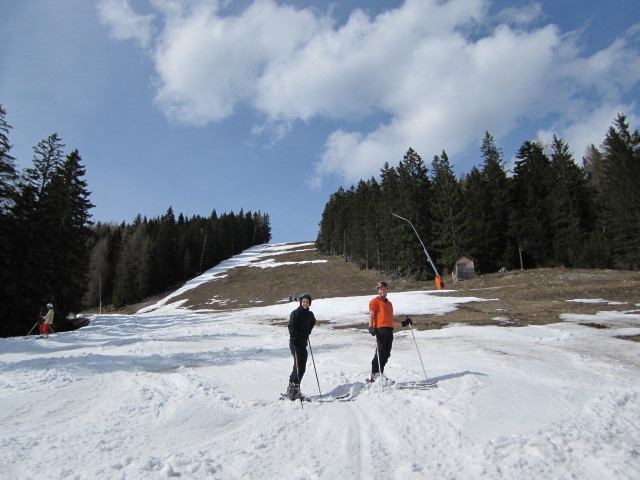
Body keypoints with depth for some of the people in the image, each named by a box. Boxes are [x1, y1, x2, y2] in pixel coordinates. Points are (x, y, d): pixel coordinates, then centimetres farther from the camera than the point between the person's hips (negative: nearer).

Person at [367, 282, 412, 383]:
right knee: (380, 352, -12)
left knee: (386, 354, 4)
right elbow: (371, 315, -6)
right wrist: (371, 327, -21)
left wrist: (402, 323, 28)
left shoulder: (389, 303, 27)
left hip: (389, 330, 7)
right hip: (380, 329, -7)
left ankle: (379, 374, 11)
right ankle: (375, 375, -9)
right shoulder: (374, 301, 5)